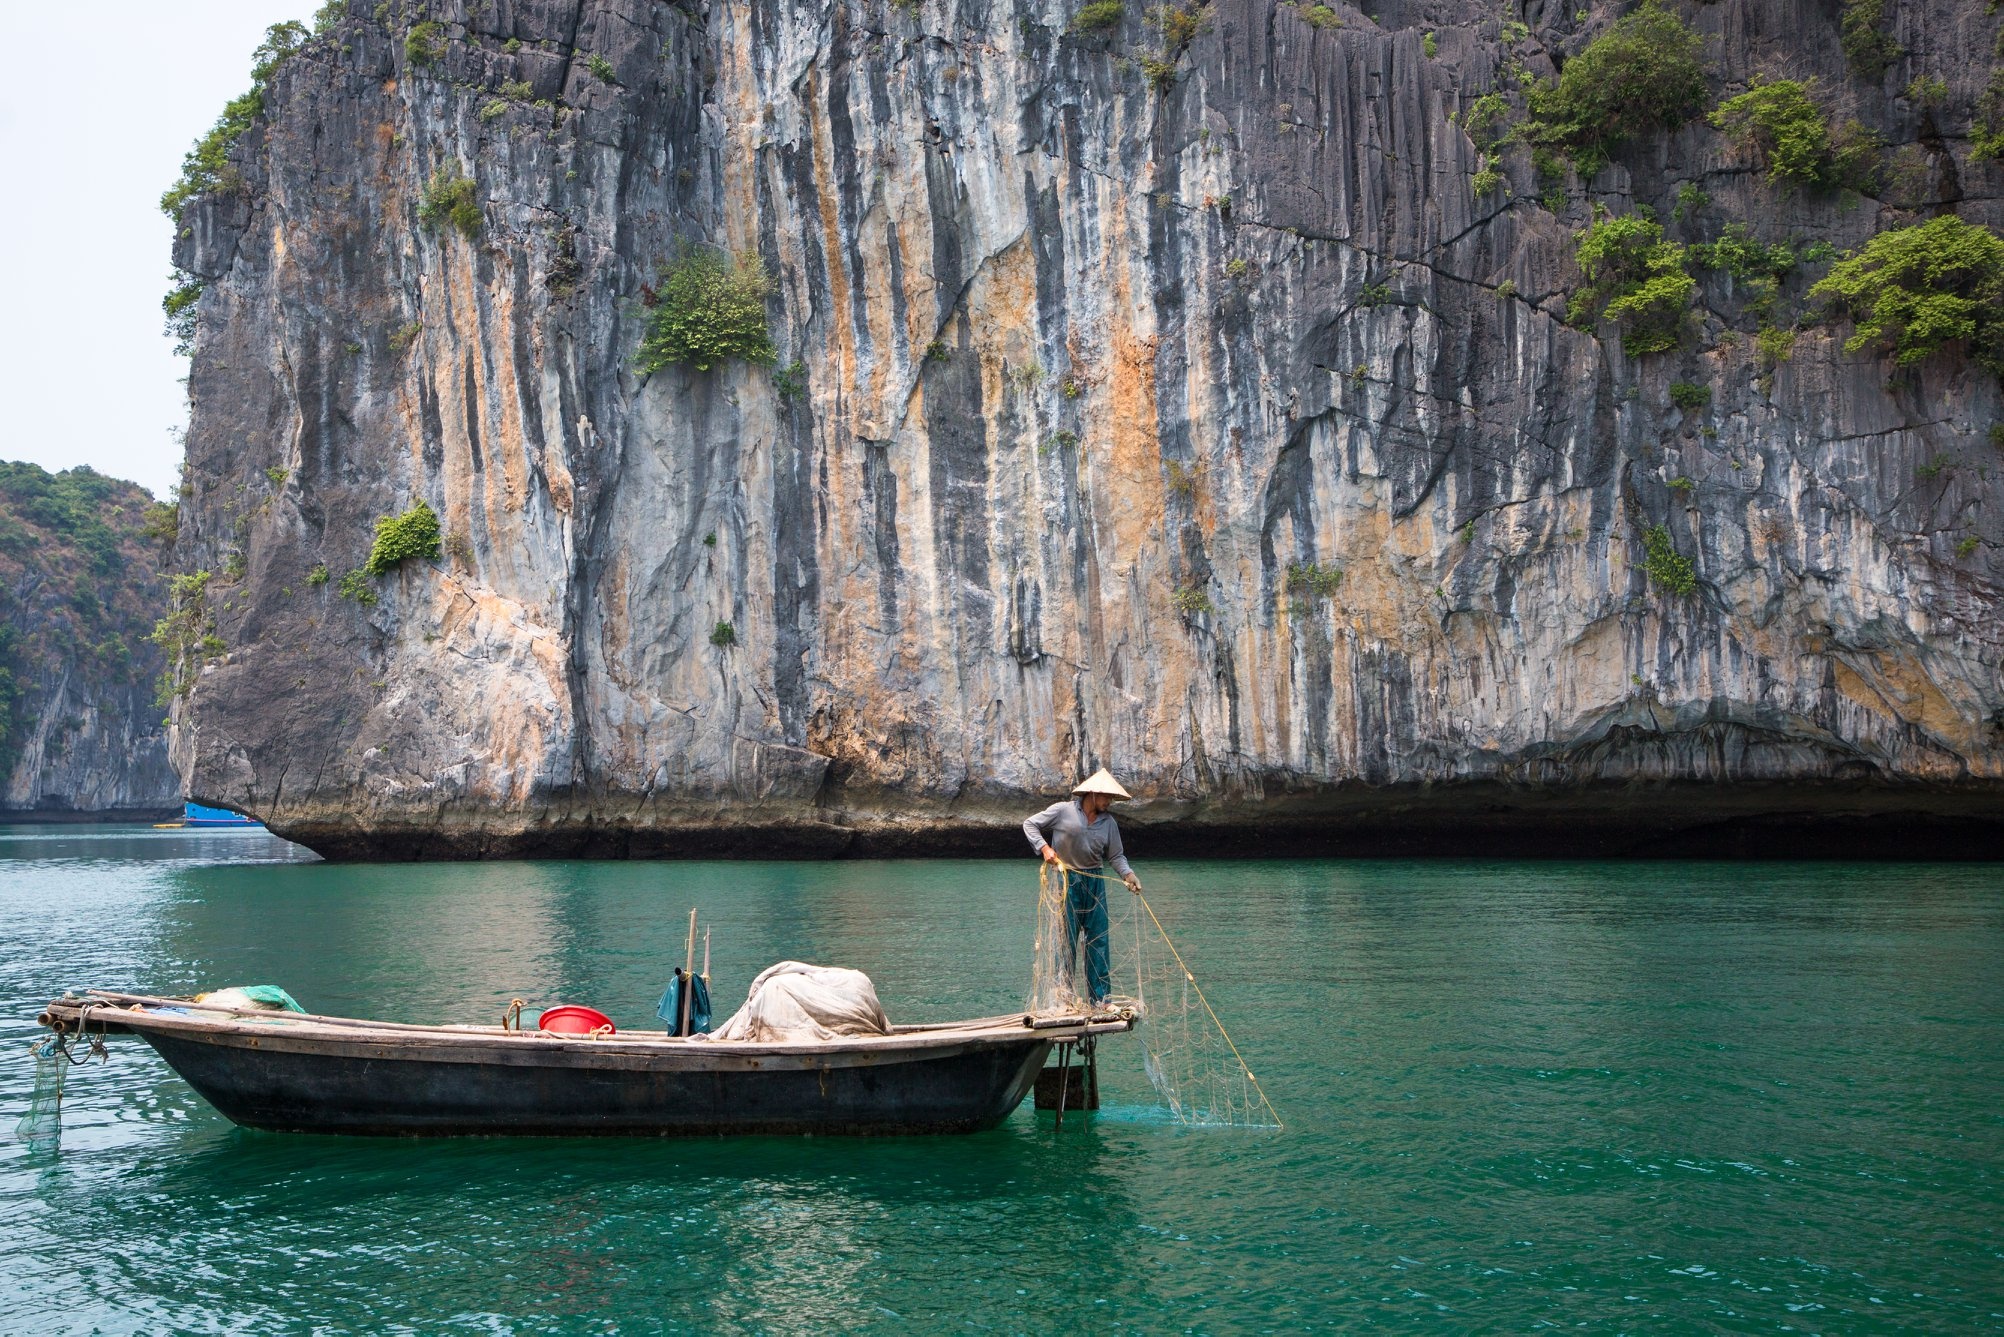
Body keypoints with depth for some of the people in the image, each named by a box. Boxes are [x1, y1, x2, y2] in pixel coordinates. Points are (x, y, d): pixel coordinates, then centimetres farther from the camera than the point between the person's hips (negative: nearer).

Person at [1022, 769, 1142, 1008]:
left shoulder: (1108, 821, 6)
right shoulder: (1062, 811, -7)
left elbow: (1116, 855, 7)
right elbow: (1030, 825, 0)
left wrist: (1128, 874, -10)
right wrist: (1044, 848, -13)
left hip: (1095, 883, 5)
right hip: (1067, 882, -5)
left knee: (1098, 941, 4)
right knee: (1066, 939, -2)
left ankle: (1099, 998, 10)